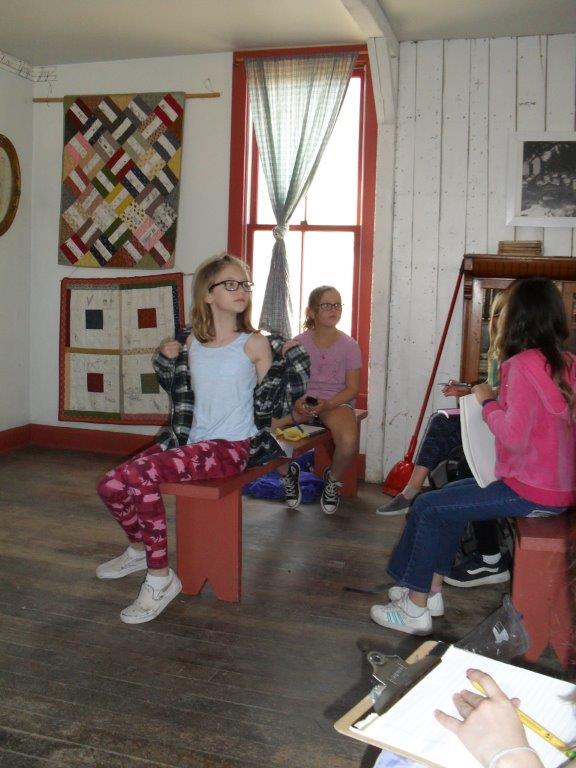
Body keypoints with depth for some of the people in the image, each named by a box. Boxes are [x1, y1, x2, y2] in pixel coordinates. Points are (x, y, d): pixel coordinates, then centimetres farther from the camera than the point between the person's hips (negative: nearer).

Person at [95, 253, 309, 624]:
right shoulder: (191, 342, 9)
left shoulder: (255, 344, -3)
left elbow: (269, 403, -2)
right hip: (190, 440, 6)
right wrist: (168, 359, 7)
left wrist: (291, 355, -9)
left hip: (232, 447, -5)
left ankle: (161, 577, -13)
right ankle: (140, 549, 25)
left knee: (141, 476, -28)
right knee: (111, 485, -7)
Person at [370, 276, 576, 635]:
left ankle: (415, 609, 13)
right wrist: (497, 397, 8)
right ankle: (431, 590, 27)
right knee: (450, 499, 21)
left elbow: (514, 436, -24)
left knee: (429, 507, 2)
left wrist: (488, 401, -9)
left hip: (531, 493, -9)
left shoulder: (524, 364, -19)